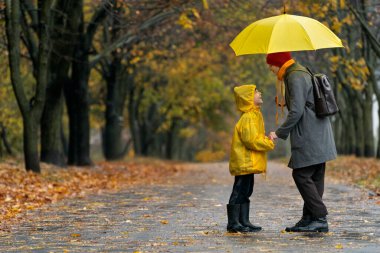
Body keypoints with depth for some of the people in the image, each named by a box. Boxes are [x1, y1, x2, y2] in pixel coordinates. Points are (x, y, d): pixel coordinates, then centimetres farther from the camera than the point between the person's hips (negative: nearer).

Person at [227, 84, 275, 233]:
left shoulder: (254, 116, 17)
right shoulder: (248, 118, -17)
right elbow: (251, 140, -23)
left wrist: (267, 140, 6)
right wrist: (269, 144, -13)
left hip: (249, 163, 11)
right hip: (244, 162, -11)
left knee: (245, 192, 14)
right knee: (239, 192, -7)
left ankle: (244, 222, 20)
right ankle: (233, 223, -5)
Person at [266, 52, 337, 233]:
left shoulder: (295, 78, -13)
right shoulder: (302, 73, 19)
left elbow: (296, 111, -20)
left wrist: (279, 133, -12)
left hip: (309, 137, -10)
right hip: (319, 136, 10)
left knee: (302, 176, -8)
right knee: (315, 178, 10)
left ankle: (320, 218, -10)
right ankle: (309, 219, 14)